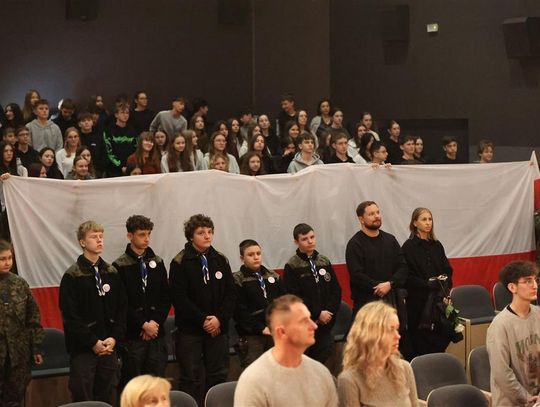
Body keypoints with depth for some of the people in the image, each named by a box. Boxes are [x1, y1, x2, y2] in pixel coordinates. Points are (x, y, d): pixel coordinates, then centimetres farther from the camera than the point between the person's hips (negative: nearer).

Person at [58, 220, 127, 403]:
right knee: (83, 399, -3)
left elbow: (122, 309, 9)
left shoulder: (112, 273, 10)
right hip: (83, 348, -4)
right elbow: (70, 316, -9)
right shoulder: (72, 276, -5)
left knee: (105, 398, 8)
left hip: (109, 347, 4)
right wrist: (93, 342, -13)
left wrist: (115, 337, -5)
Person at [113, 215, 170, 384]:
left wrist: (155, 322, -6)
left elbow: (165, 298, 8)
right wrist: (143, 324, -12)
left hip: (156, 333, 4)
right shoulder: (120, 266, -3)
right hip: (132, 335, -4)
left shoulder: (157, 262, 11)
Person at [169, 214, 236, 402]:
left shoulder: (221, 260, 6)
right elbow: (179, 297, -12)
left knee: (218, 376, 7)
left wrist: (219, 318, -11)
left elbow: (231, 294, 4)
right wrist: (203, 319, -15)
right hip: (190, 330, -3)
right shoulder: (180, 262, -5)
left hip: (218, 328, 4)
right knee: (190, 379, 1)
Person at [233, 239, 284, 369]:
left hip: (275, 333, 4)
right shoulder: (237, 280, -1)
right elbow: (240, 311, -8)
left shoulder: (273, 276, 14)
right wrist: (261, 328, -13)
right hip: (251, 335, -4)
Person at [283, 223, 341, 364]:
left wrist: (329, 312, -6)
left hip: (325, 323, 4)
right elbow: (294, 297, -10)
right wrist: (318, 314, -12)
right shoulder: (292, 266, -4)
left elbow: (336, 290, 8)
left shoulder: (324, 262, 10)